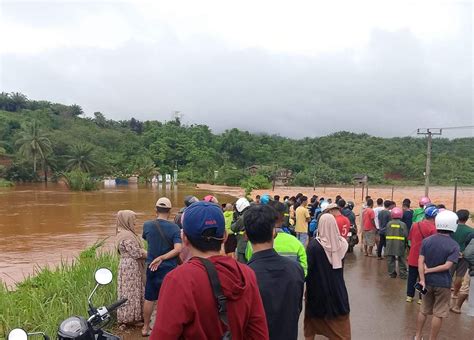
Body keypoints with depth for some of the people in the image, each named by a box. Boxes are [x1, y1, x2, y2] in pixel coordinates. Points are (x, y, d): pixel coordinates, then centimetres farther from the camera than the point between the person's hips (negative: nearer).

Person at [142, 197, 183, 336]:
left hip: (152, 267, 4)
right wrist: (162, 258, -18)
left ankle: (145, 328, 30)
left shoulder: (147, 225, -6)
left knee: (149, 298, 16)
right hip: (169, 268, -3)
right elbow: (178, 249, -24)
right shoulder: (174, 228, -16)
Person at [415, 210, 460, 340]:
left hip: (428, 281, 4)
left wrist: (422, 279, -11)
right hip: (443, 284, -4)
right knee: (438, 314, 9)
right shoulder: (454, 246, -12)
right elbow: (447, 266, -19)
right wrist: (429, 270, -11)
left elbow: (421, 261, -10)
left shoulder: (426, 241, -4)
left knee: (423, 310, 17)